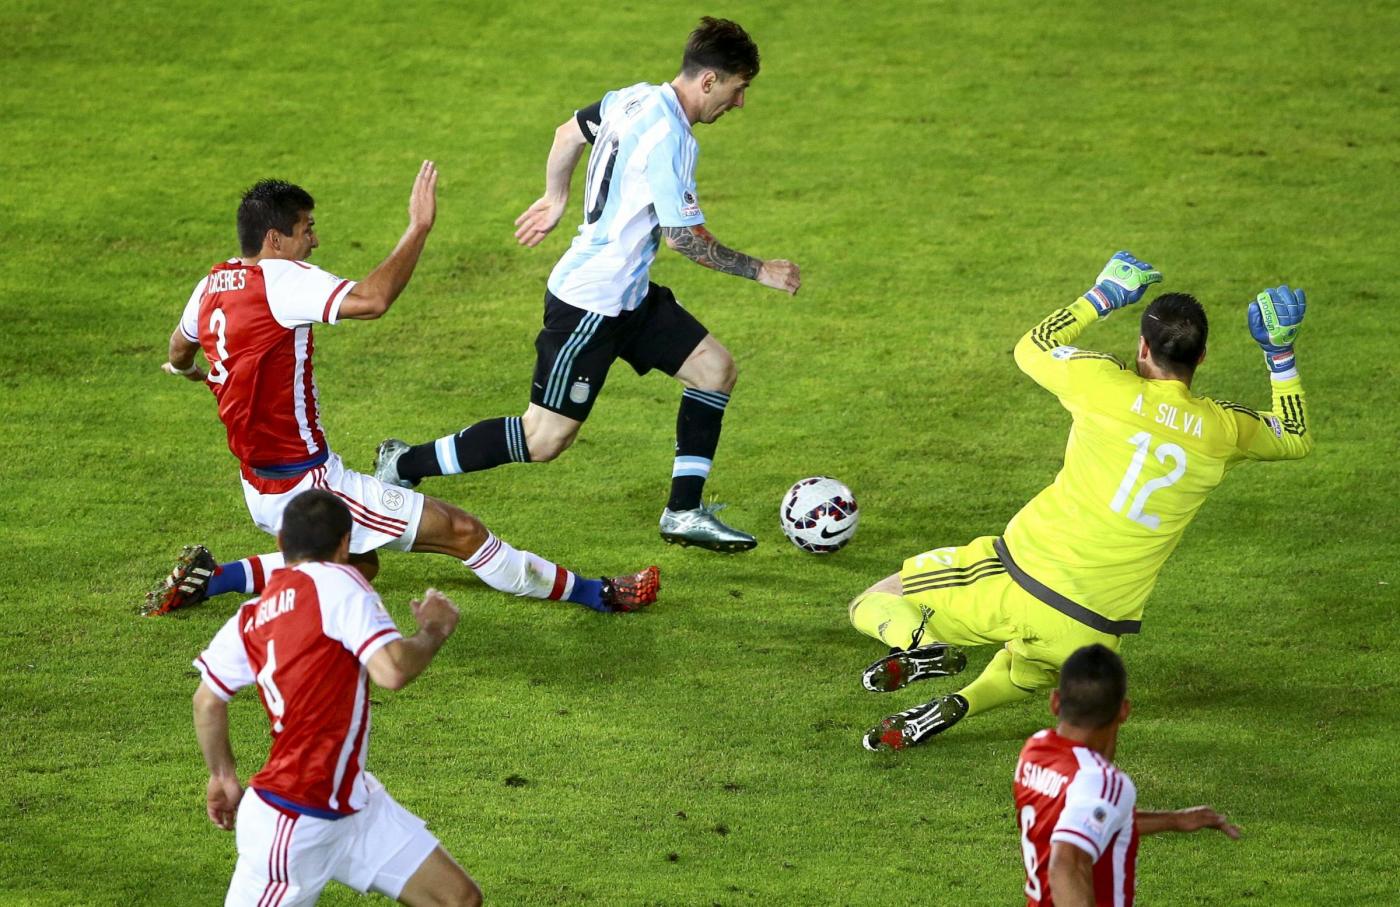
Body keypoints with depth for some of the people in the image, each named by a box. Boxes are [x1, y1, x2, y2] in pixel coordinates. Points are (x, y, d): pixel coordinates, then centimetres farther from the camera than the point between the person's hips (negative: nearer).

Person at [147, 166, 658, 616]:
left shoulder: (213, 285, 5)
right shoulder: (278, 279, -21)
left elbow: (179, 347, 28)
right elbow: (371, 300, -36)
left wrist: (190, 372, 51)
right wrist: (419, 228, -28)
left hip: (262, 489, 10)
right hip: (305, 484, -9)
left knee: (359, 566, 29)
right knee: (462, 531, -3)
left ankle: (208, 578, 20)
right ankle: (594, 593, 5)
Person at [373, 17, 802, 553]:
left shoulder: (635, 99, 5)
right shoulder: (669, 137, -24)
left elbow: (570, 131, 22)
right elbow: (685, 237, -22)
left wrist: (555, 199, 35)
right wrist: (759, 271, -11)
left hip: (627, 296, 10)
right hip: (590, 304, -10)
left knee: (715, 369, 8)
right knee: (546, 439, -5)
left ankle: (685, 513, 12)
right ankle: (405, 465, 7)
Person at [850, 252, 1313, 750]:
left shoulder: (1104, 384, -9)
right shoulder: (1222, 428, -2)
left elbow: (1031, 347, 12)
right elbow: (1295, 438, 20)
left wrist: (1100, 298, 21)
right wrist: (1281, 354, 21)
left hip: (1019, 575, -3)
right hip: (1095, 630, 3)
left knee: (870, 605, 13)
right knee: (1024, 675, 38)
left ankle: (918, 642, -21)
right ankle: (959, 703, 5)